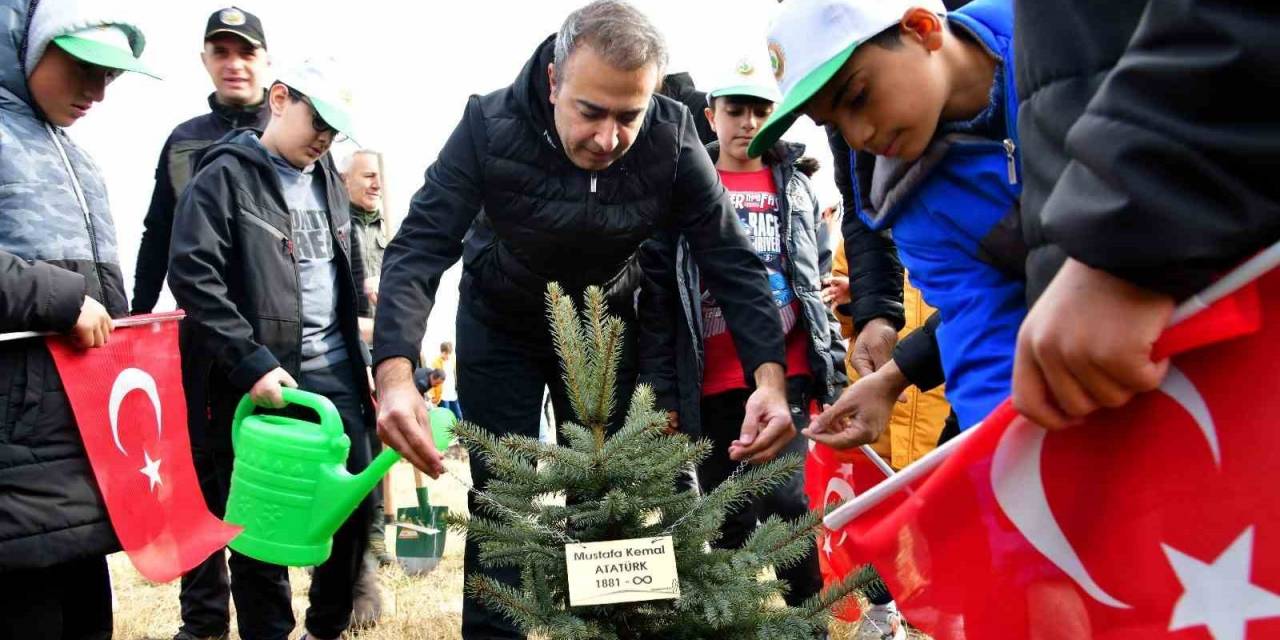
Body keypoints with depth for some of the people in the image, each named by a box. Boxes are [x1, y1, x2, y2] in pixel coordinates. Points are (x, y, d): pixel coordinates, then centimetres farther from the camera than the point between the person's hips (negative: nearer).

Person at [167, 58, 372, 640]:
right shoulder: (225, 175, -5)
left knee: (358, 504, 8)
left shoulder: (329, 181, 15)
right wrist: (252, 363, -20)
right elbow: (192, 275, -15)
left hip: (335, 374, 6)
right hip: (265, 382, -6)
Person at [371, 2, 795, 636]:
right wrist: (395, 374, -48)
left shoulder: (672, 139, -24)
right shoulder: (490, 125, -28)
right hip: (500, 325, -1)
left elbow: (731, 260, -23)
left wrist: (770, 376, -39)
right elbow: (419, 248, -31)